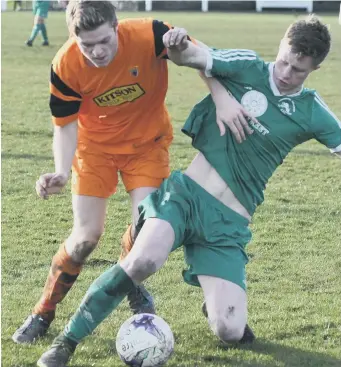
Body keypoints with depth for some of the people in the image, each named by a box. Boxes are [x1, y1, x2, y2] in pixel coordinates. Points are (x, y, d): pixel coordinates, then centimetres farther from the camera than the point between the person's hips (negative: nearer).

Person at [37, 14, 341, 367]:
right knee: (143, 261, -32)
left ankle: (216, 301, 28)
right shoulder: (246, 66, 0)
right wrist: (177, 44, -29)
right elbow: (187, 56, -6)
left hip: (228, 223, 1)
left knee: (229, 332, -12)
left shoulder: (311, 112, 3)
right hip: (186, 193, -1)